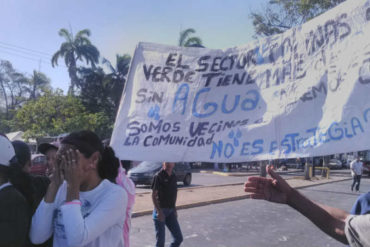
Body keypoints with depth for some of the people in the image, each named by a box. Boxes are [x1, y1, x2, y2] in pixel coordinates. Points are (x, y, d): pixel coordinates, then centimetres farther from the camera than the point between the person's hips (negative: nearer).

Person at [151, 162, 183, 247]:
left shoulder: (174, 176, 7)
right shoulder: (158, 176, -12)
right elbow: (153, 195, -12)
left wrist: (174, 208, 15)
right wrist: (159, 211, -19)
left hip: (171, 211, 6)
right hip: (160, 211, -6)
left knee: (179, 238, 6)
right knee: (160, 240, 1)